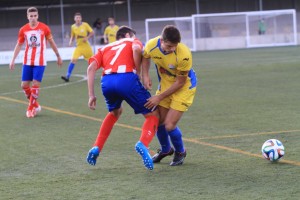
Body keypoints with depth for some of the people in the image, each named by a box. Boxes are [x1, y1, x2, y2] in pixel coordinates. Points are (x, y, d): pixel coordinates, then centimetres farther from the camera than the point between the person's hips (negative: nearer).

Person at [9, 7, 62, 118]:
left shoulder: (44, 28, -5)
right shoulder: (23, 30, 0)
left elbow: (51, 42, 7)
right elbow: (19, 45, 10)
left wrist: (58, 56, 12)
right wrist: (13, 60, 5)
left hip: (40, 62, -3)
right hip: (27, 62, 3)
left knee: (35, 84, -9)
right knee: (24, 85, 2)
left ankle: (31, 108, 4)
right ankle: (35, 105, 22)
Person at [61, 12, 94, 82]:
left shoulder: (85, 25, -7)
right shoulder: (73, 27, 0)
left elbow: (92, 32, -2)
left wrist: (87, 37, -18)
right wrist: (71, 41, -6)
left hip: (86, 46, -1)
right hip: (78, 46, 1)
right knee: (73, 60, -16)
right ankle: (67, 76, -20)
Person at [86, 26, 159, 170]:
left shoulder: (105, 48, 34)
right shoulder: (133, 42, 26)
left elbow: (91, 68, 15)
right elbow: (136, 49, -2)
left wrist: (91, 95, 13)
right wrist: (137, 72, 7)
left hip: (106, 82, 4)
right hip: (127, 79, -4)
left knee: (114, 113, 35)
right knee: (152, 115, 11)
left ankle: (96, 149, 25)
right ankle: (143, 144, -18)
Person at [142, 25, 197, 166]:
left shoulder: (184, 55, -35)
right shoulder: (152, 45, -22)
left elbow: (180, 82, -21)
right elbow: (145, 57, 6)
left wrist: (159, 97, -17)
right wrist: (145, 75, -10)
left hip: (184, 87, -5)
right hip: (165, 84, 5)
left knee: (169, 125, -12)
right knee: (158, 121, 5)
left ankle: (180, 152, 18)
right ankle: (165, 150, 36)